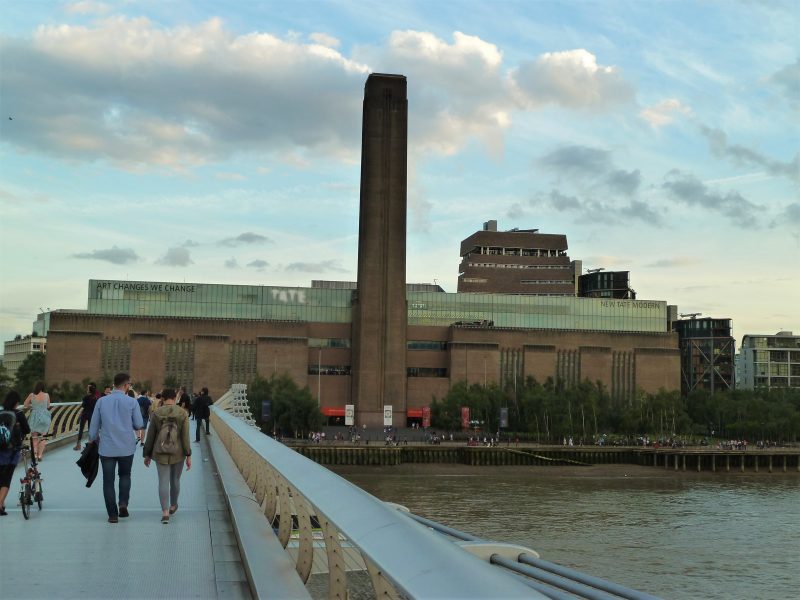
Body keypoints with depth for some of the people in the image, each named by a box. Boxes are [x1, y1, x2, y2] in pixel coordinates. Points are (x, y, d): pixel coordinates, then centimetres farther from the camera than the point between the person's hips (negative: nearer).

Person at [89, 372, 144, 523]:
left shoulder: (101, 401, -1)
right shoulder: (132, 402, -7)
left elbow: (94, 425, 4)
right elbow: (139, 425, -3)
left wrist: (93, 439, 21)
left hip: (107, 448, 1)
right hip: (127, 447, -1)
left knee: (108, 481, 8)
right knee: (125, 475, 21)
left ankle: (113, 514, 8)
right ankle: (123, 503, 2)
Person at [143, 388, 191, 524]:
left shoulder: (156, 413, -5)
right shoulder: (182, 413, -7)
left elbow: (150, 436, 0)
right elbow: (185, 436, -8)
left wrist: (147, 454, 10)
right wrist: (188, 456, -2)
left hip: (160, 453, -1)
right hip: (178, 452, 1)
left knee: (163, 482, 1)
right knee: (175, 480, 18)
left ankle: (165, 512, -10)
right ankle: (173, 506, 36)